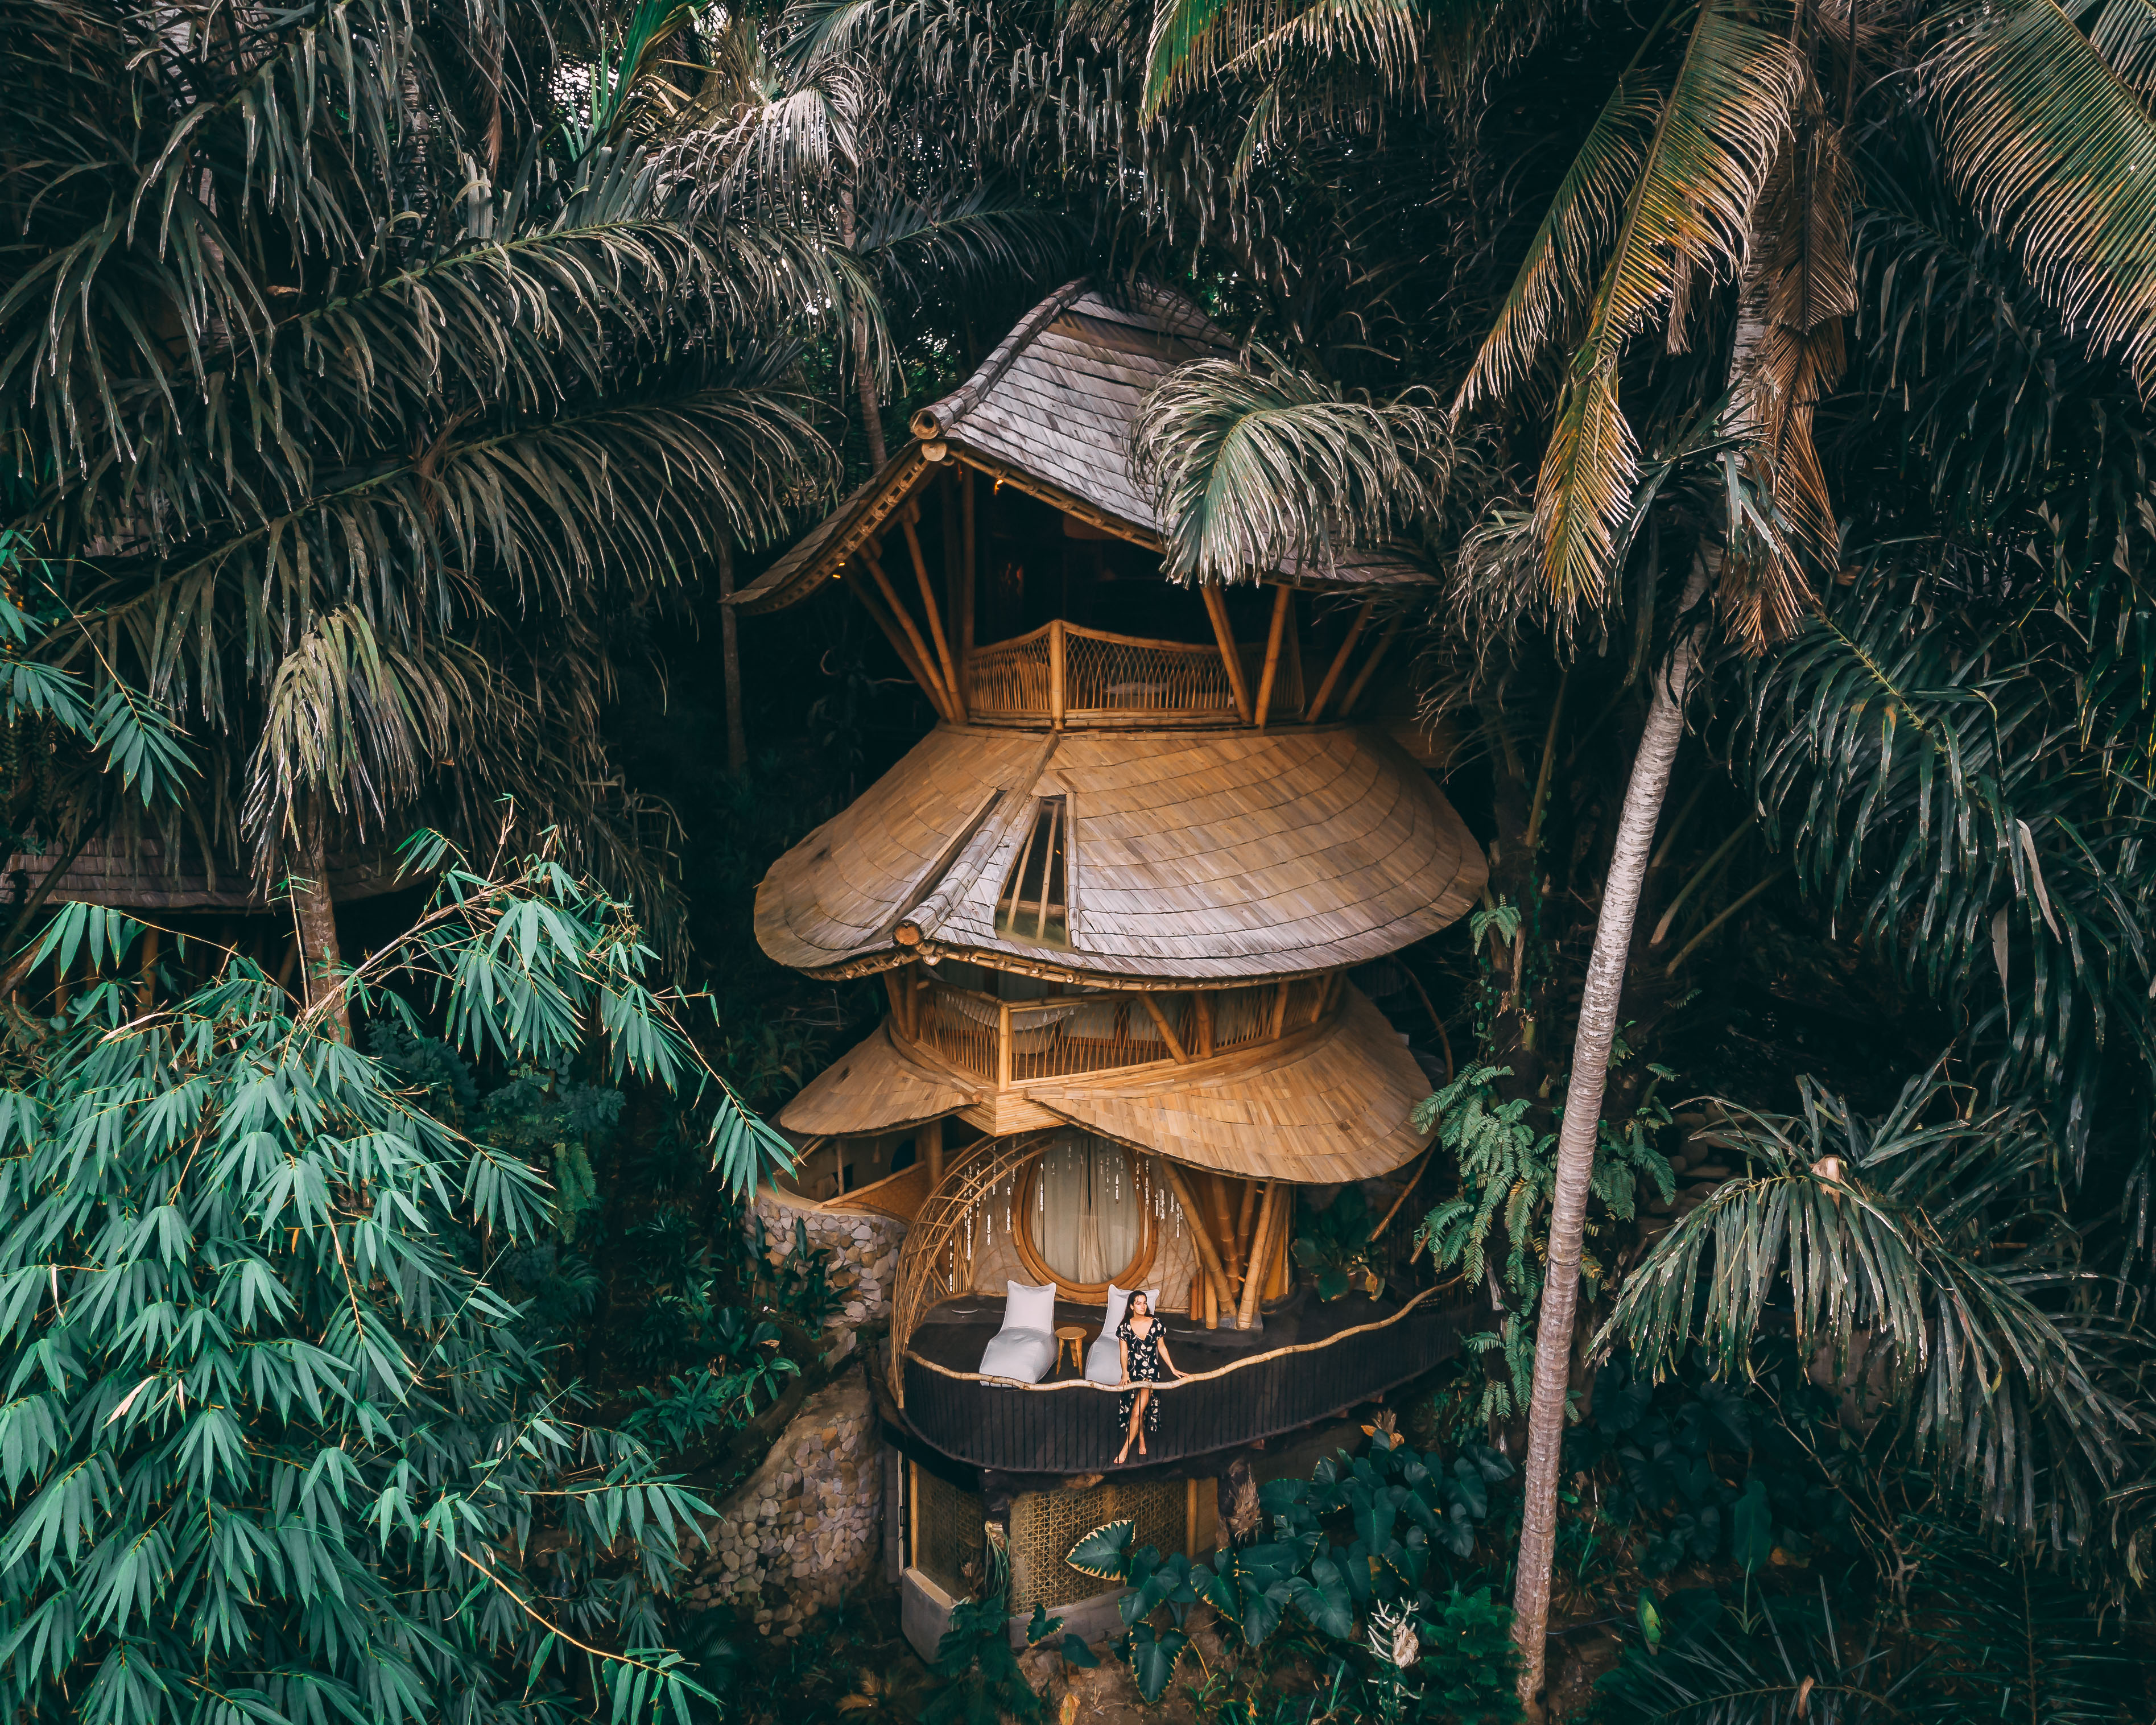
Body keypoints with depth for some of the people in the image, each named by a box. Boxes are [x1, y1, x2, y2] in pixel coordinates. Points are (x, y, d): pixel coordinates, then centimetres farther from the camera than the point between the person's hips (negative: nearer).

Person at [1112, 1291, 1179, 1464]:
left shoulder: (1156, 1324, -4)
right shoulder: (1125, 1327, -4)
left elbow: (1162, 1347, 6)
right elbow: (1124, 1353, -4)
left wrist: (1173, 1369, 6)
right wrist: (1125, 1373, -18)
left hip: (1151, 1371, -1)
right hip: (1133, 1372, 2)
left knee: (1137, 1411, -11)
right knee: (1137, 1410, 9)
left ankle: (1125, 1449, -5)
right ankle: (1141, 1439, 33)